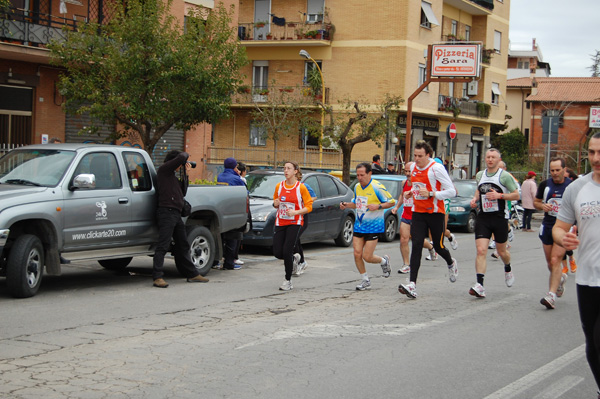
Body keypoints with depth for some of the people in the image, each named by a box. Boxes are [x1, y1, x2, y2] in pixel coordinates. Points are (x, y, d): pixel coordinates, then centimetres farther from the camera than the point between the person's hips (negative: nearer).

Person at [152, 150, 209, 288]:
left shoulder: (173, 176, 24)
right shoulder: (164, 169, -3)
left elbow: (182, 192, 21)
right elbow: (181, 157, -15)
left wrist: (185, 175, 16)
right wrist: (185, 155, 7)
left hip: (176, 213, 10)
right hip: (167, 211, -10)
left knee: (183, 245, 16)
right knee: (163, 245, -13)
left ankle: (192, 274, 24)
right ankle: (157, 277, -16)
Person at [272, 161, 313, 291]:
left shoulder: (301, 187, -7)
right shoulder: (279, 186, 6)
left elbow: (309, 207, -5)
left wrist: (295, 212, -20)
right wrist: (275, 204, -5)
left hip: (295, 223, -4)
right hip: (280, 222, 4)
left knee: (287, 251, -13)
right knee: (277, 252, -4)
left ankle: (288, 280, 4)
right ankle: (292, 259, 31)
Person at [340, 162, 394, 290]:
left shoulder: (377, 187, -13)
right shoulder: (357, 187, 7)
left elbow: (392, 202, -8)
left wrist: (377, 206, -23)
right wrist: (347, 205, 3)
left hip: (373, 227, -6)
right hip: (359, 225, 6)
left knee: (367, 257, -7)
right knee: (357, 254, -1)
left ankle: (384, 261, 26)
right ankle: (365, 281, 16)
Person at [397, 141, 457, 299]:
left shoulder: (436, 168, -13)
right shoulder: (413, 167, 8)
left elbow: (451, 191, -15)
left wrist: (430, 194, -24)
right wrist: (411, 192, 6)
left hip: (435, 213, -4)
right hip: (418, 213, 5)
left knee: (438, 246, 7)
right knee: (416, 245, -9)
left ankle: (451, 263, 45)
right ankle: (412, 285, -18)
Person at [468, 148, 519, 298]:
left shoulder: (505, 176, -5)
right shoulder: (480, 175, 9)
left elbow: (516, 195, -3)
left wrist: (499, 195, -17)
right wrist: (475, 198, 9)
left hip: (500, 217, -3)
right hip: (482, 217, 3)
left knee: (501, 251, 12)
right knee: (481, 251, -12)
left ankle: (508, 269, 47)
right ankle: (480, 285, -18)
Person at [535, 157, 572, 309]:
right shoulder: (545, 185, 4)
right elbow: (536, 201, 15)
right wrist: (542, 206, -7)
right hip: (547, 227, 4)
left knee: (555, 260, -16)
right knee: (550, 262, 13)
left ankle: (551, 295, -17)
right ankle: (560, 277, 46)